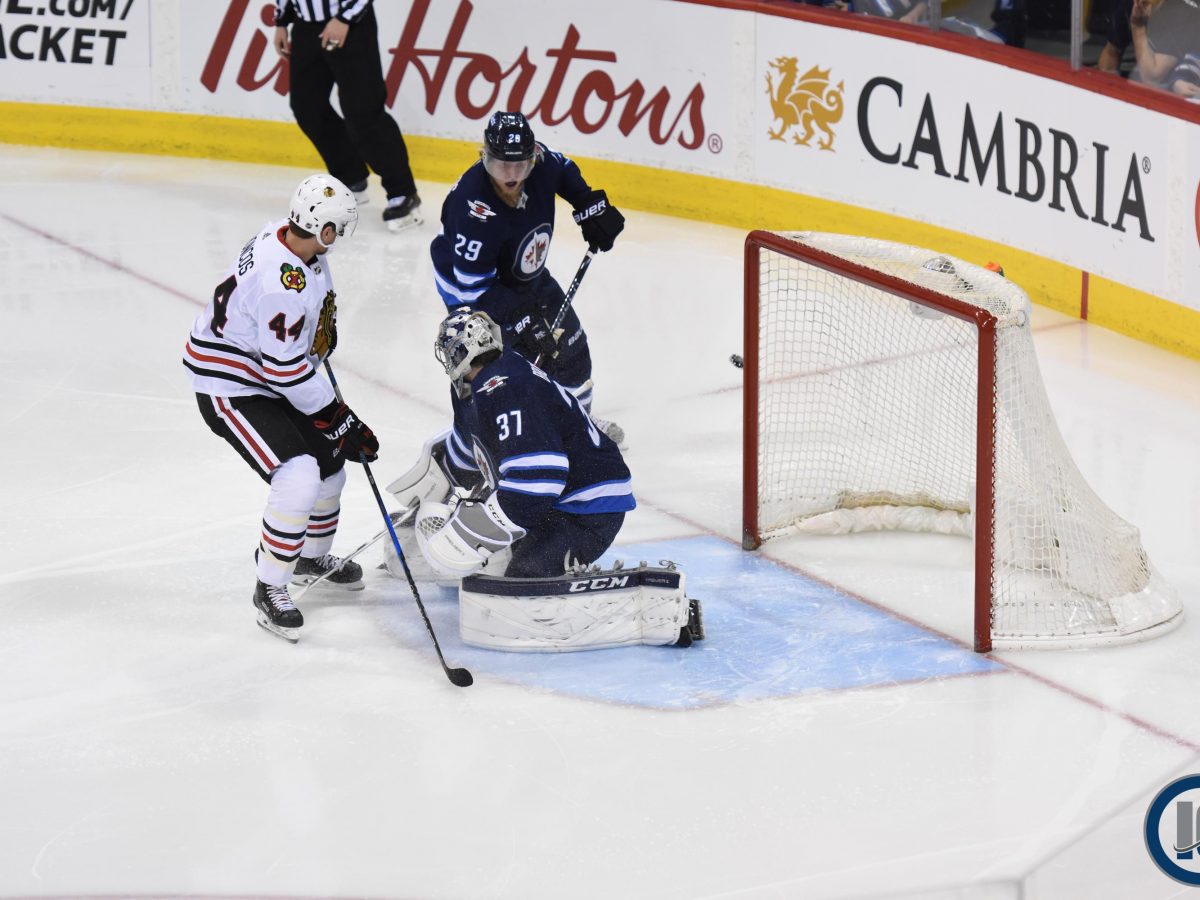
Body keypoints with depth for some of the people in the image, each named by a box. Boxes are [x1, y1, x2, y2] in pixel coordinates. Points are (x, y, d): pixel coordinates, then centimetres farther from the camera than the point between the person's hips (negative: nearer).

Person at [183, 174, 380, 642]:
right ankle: (269, 588, -7)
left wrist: (324, 333, 29)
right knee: (299, 477, -22)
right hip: (229, 387, -10)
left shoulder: (291, 239, -6)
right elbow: (286, 370, -29)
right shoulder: (282, 282, -34)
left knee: (328, 456, 20)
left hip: (266, 376, 10)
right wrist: (341, 422, -21)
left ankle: (313, 556, 43)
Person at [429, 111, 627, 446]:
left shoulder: (540, 163, -23)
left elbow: (564, 171, 6)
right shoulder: (473, 207, -40)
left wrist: (591, 207, -3)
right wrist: (519, 318, -36)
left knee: (569, 343, 16)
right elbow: (472, 284, -35)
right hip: (468, 283, -7)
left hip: (527, 276, 7)